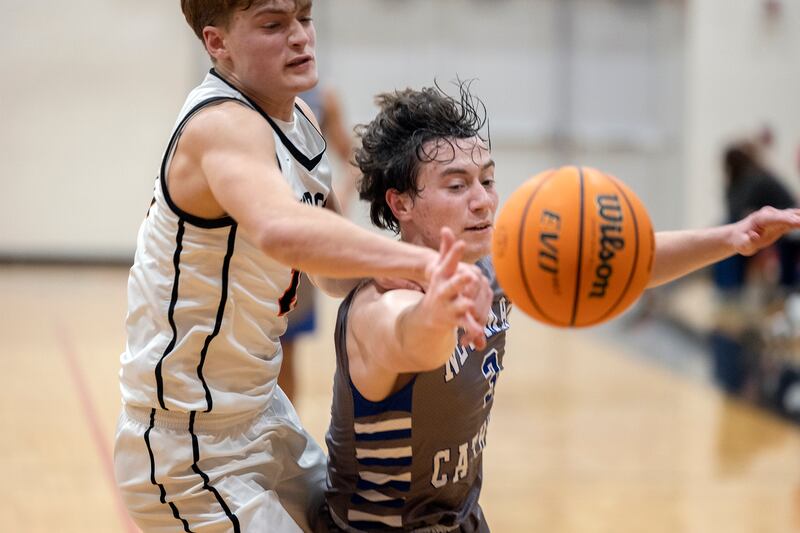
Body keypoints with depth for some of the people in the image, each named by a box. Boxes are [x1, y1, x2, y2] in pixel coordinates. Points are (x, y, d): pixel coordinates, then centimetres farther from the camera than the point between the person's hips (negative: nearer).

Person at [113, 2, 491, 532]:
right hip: (191, 447, -10)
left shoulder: (300, 118, 3)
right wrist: (421, 260, -59)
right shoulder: (223, 126, -26)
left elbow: (332, 270, 11)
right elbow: (280, 231, -49)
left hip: (261, 412, 10)